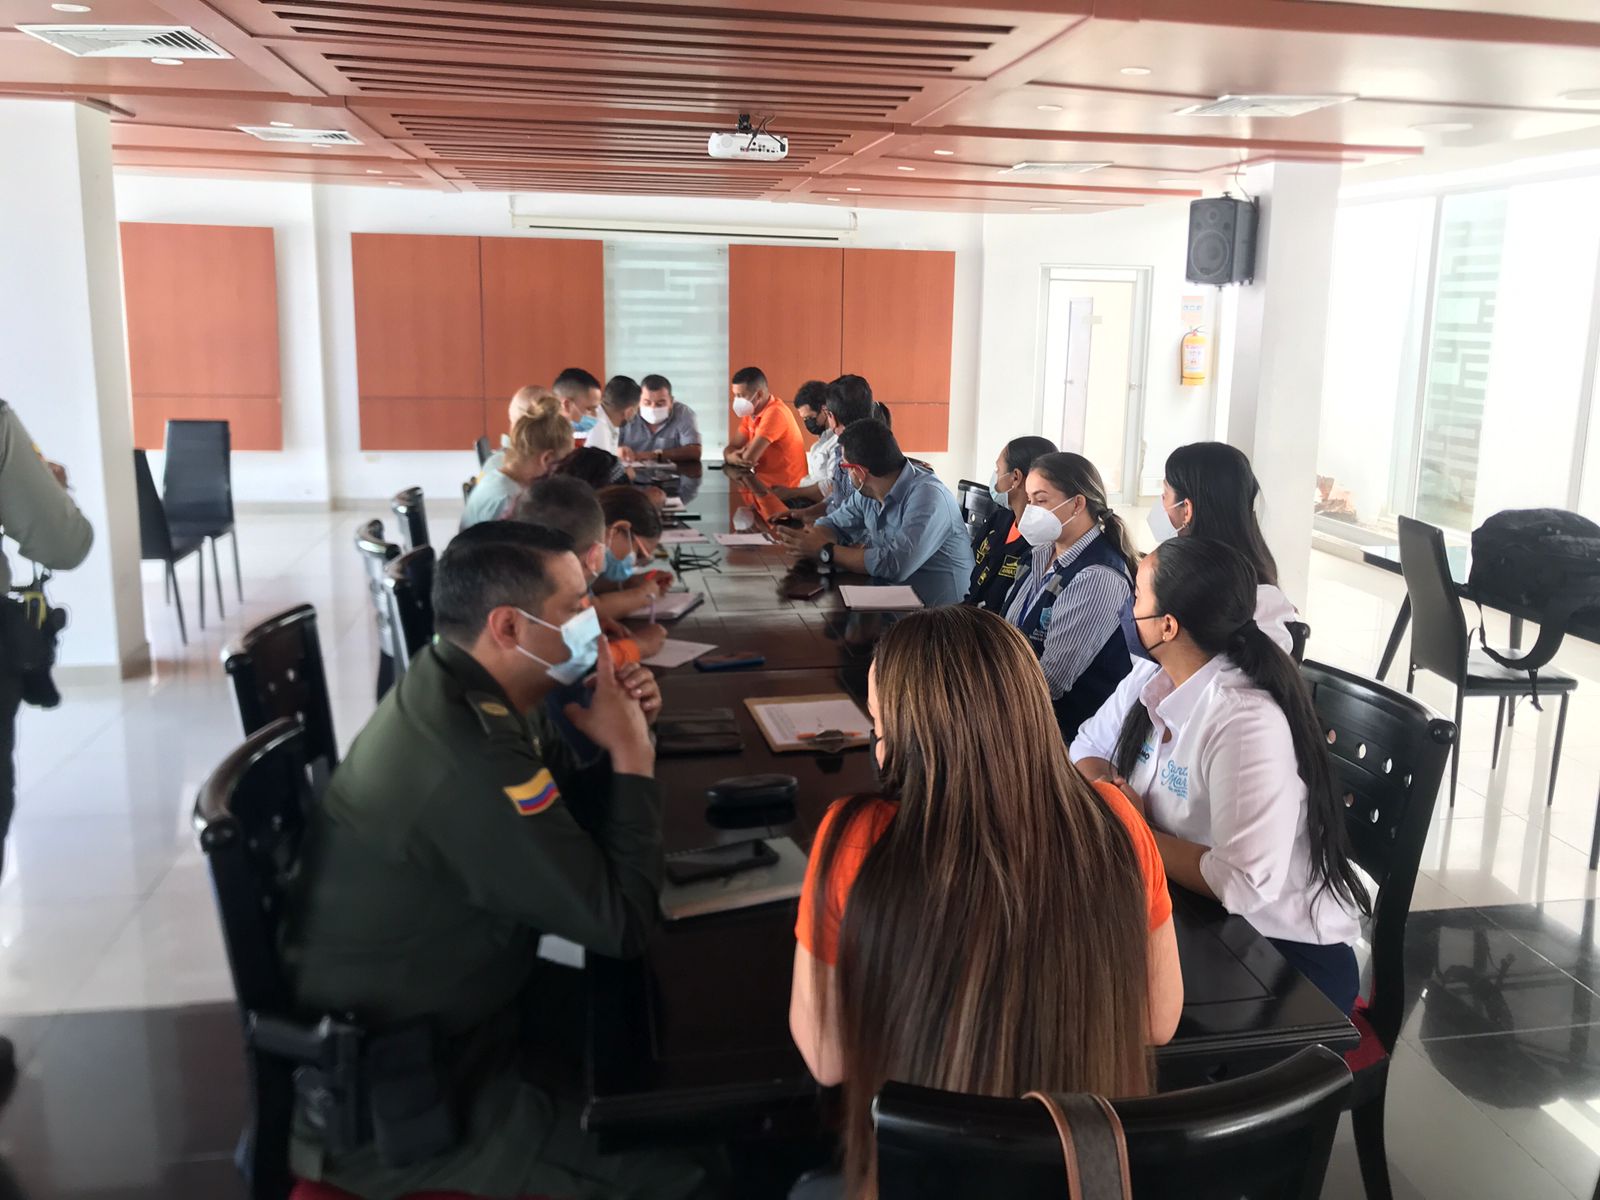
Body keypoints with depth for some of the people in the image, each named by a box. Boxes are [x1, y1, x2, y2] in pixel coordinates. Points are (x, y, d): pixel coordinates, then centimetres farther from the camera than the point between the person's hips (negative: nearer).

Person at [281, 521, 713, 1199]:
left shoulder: (458, 689, -2)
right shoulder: (470, 758, -32)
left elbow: (566, 826, 9)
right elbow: (620, 924, -25)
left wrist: (614, 745, -10)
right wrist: (631, 754, -18)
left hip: (415, 1015, 9)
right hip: (382, 1099, -9)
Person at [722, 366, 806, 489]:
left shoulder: (774, 413, -22)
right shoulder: (751, 412, 7)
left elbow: (749, 458, -25)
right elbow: (732, 447, 6)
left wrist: (735, 457, -2)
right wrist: (732, 457, -18)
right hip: (766, 483, 8)